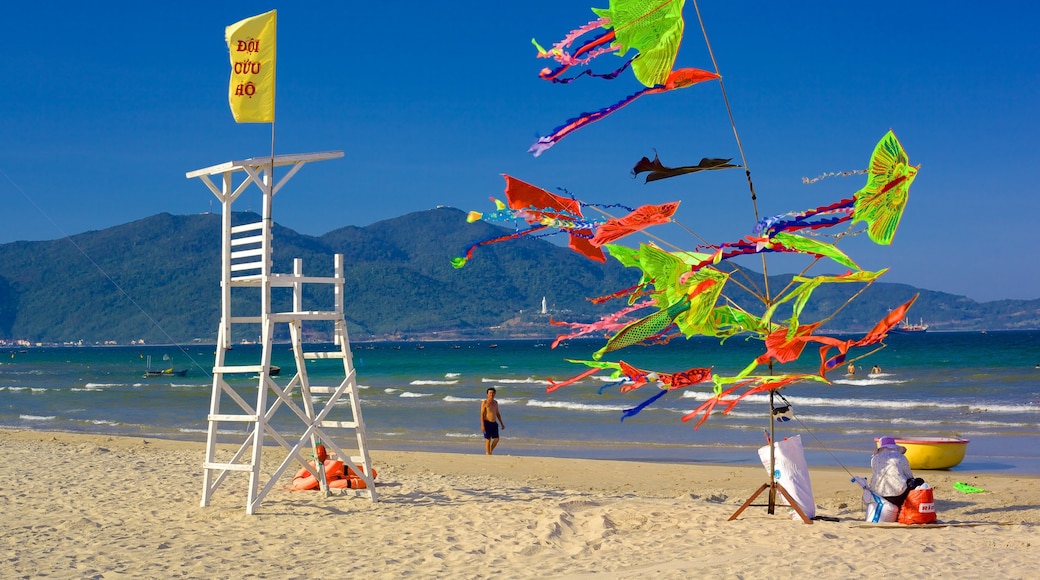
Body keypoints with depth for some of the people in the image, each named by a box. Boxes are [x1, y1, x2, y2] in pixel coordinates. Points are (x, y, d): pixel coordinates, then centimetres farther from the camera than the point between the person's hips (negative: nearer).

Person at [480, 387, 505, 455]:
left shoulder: (495, 402, 13)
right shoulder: (484, 402, -7)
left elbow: (497, 414, 20)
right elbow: (482, 414, -11)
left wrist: (501, 423, 16)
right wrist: (482, 425, -19)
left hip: (494, 423, 6)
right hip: (487, 423, -6)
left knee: (496, 439, 3)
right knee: (488, 440, -4)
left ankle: (490, 451, 22)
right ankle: (488, 455, 1)